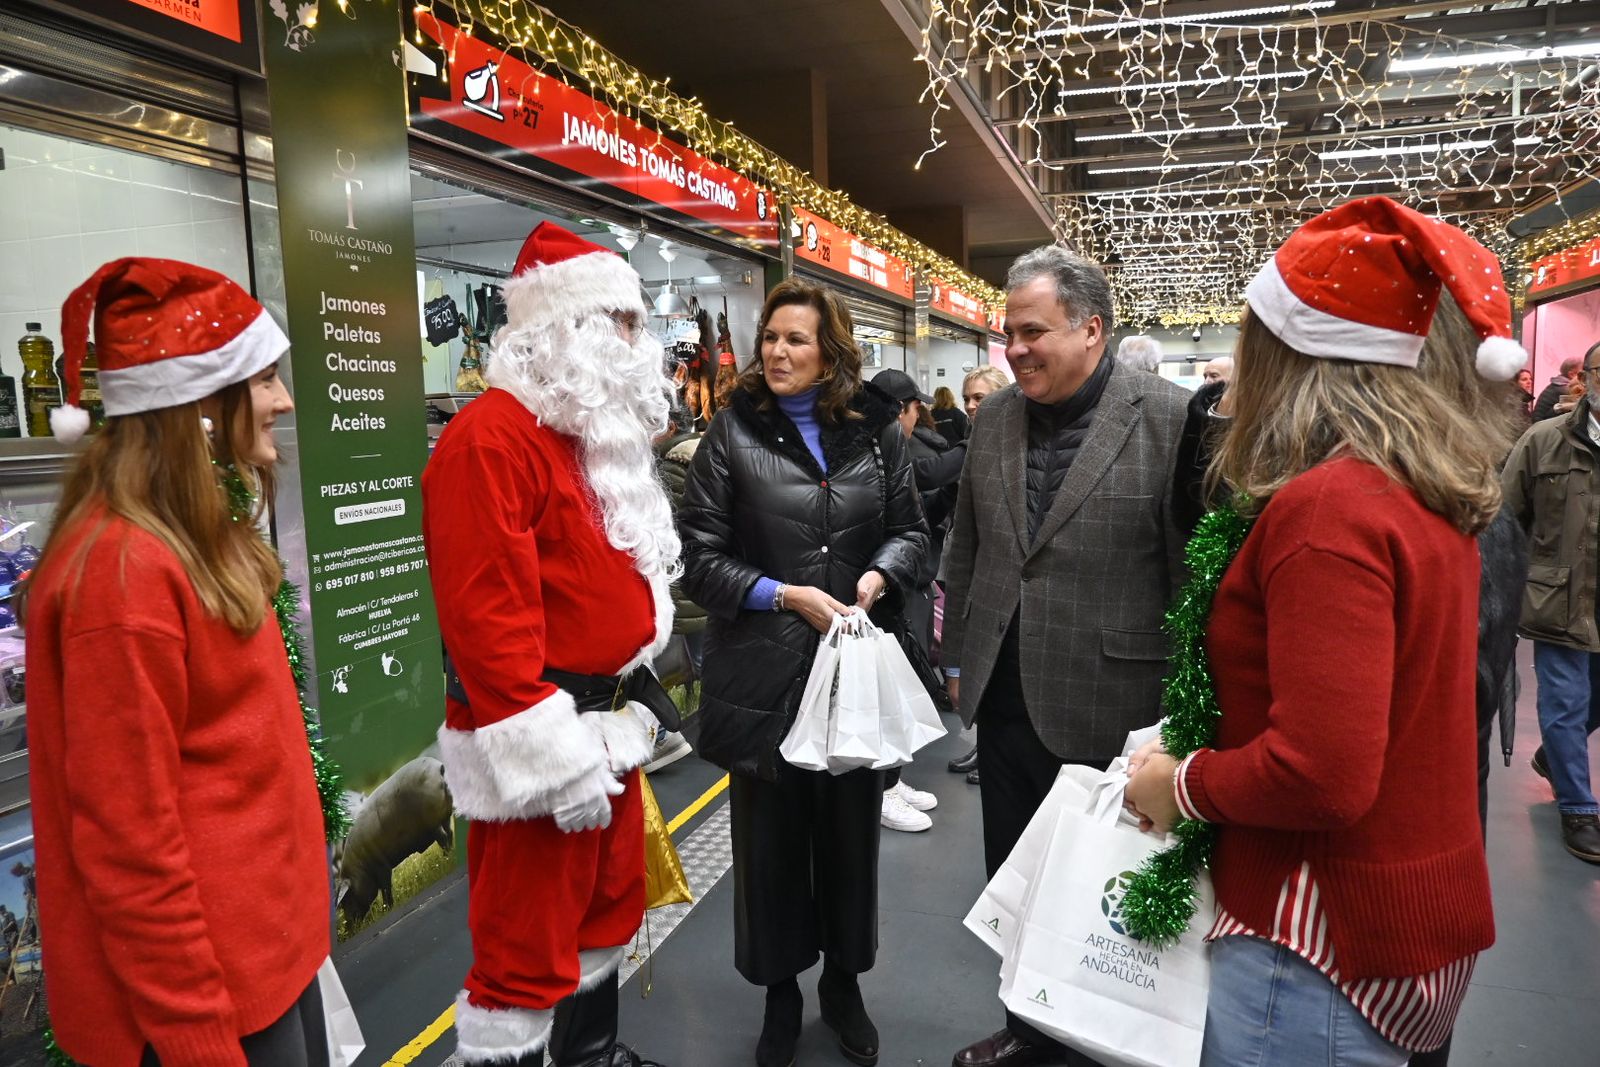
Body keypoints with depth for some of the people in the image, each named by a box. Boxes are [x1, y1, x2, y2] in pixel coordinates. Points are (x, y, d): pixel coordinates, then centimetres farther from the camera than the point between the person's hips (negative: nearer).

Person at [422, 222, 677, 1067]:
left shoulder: (595, 434, 13)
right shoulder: (491, 438, -18)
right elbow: (485, 617, -25)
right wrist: (557, 757, -24)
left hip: (608, 722, 10)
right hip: (537, 745, -10)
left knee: (607, 905, 23)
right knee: (526, 947, 2)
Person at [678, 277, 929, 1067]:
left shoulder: (876, 429, 3)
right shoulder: (733, 432, -3)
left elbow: (911, 530, 11)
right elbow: (697, 555, -6)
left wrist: (880, 575, -10)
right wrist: (785, 595, -16)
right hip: (764, 672, -1)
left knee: (850, 830, 14)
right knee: (771, 839, 11)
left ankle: (843, 983, 37)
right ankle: (780, 992, 33)